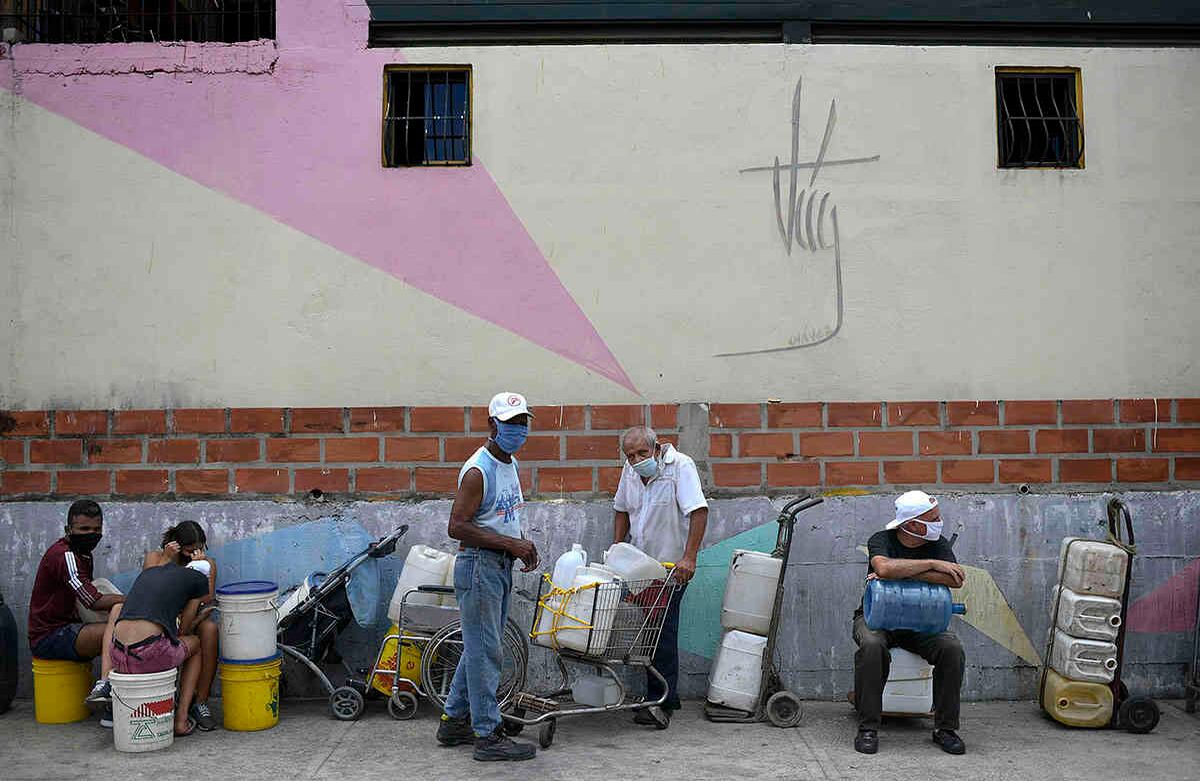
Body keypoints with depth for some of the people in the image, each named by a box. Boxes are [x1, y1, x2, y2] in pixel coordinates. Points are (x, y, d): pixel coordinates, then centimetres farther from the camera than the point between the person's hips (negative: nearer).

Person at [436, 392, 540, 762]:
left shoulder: (511, 464, 12)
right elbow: (457, 527, -22)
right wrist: (510, 543, -22)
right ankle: (488, 736, 3)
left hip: (501, 566, 10)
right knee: (485, 650, -4)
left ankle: (454, 721, 27)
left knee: (479, 647, 16)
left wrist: (522, 543, 7)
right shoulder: (478, 470, -17)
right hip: (479, 565, -10)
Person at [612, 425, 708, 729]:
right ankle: (661, 697, 23)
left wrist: (689, 558, -32)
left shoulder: (680, 466, -17)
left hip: (672, 565, -7)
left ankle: (662, 703, -3)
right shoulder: (630, 470, 3)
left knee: (662, 633, -8)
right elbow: (622, 510, 17)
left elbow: (699, 511, -25)